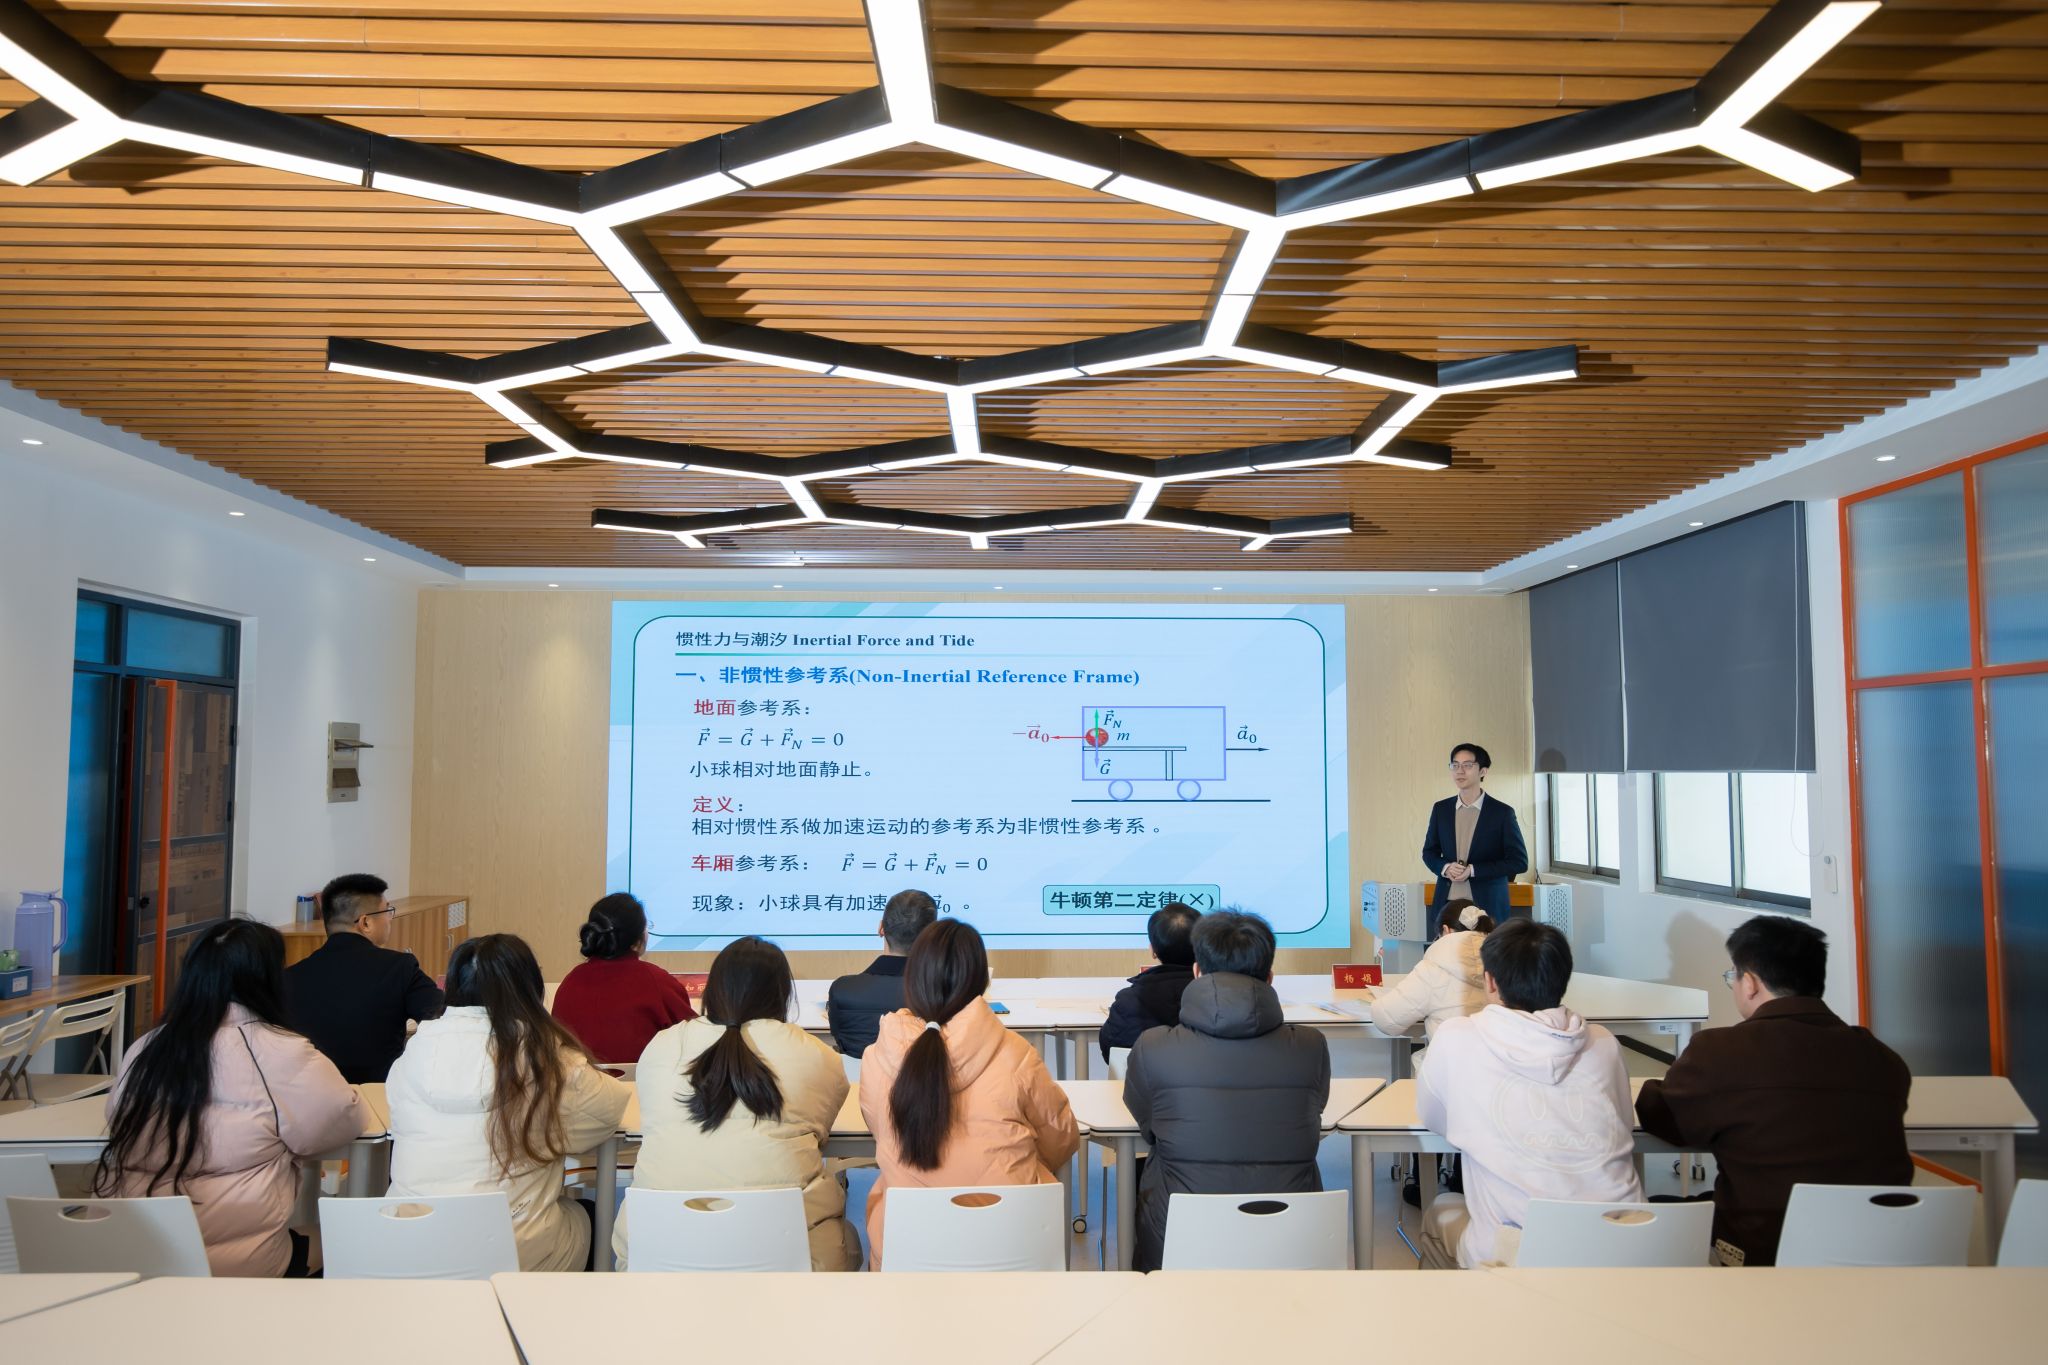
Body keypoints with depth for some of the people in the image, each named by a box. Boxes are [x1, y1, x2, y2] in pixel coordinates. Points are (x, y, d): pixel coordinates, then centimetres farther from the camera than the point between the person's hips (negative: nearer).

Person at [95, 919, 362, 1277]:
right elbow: (346, 1120, -4)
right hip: (235, 1267, -4)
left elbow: (115, 1114, 17)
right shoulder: (280, 1055, -14)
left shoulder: (145, 1048, 0)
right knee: (300, 1246, 29)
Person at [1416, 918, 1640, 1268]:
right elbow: (1624, 1123, 16)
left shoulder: (1456, 1039, -7)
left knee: (1438, 1213, 29)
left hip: (1517, 1255, -3)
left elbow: (1432, 1119, 11)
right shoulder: (1603, 1044, 0)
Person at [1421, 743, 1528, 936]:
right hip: (1446, 904, 3)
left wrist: (1473, 870, -12)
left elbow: (1519, 861, -3)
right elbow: (1429, 852, 17)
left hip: (1487, 906, -3)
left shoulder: (1502, 812, -2)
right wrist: (1445, 868, -6)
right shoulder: (1441, 809, 9)